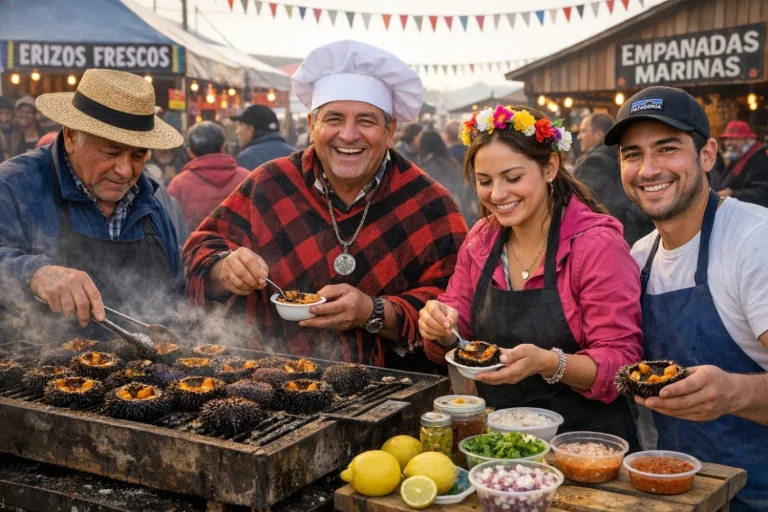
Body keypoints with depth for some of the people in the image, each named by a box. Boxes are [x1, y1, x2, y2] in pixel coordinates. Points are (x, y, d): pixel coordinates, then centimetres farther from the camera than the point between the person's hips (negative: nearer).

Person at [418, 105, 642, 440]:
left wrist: (548, 363, -28)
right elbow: (457, 334, 13)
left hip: (584, 435, -3)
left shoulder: (597, 244, -10)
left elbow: (621, 363, -12)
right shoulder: (480, 240, 7)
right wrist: (441, 330, -9)